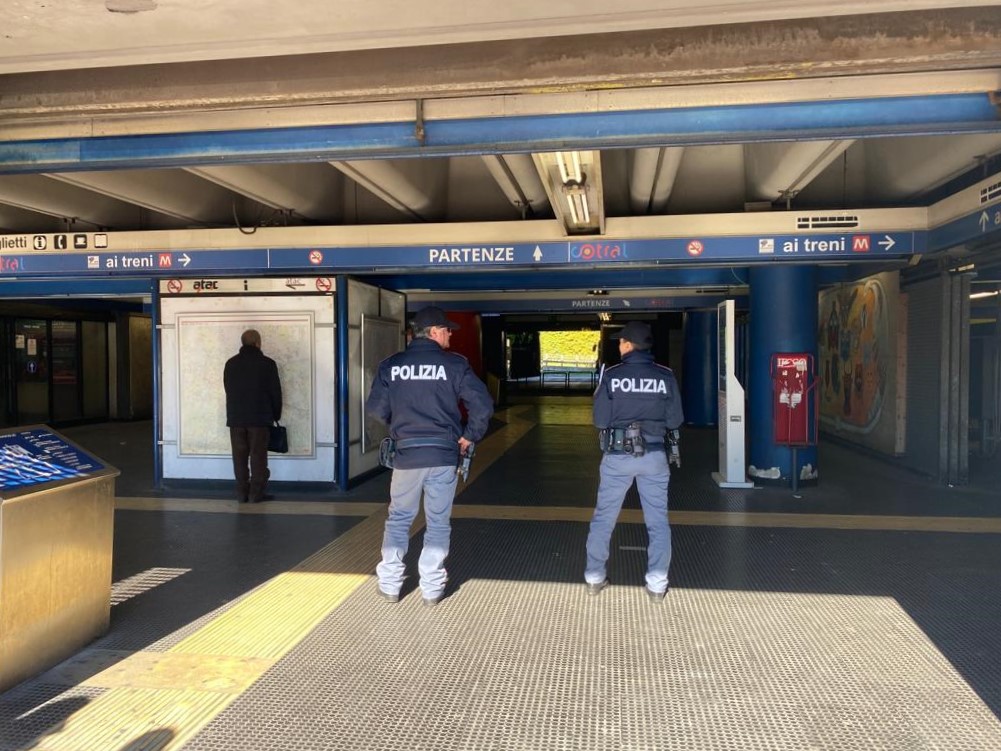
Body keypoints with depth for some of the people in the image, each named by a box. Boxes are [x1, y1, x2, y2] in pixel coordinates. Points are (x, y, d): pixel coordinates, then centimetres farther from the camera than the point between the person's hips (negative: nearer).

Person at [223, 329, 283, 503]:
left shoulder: (230, 363, 8)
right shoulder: (267, 364, -6)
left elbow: (228, 390, 12)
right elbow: (275, 392, -4)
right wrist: (276, 415, 8)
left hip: (235, 417, 4)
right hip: (259, 417, -4)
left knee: (239, 456, 7)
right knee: (258, 456, 0)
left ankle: (242, 492, 9)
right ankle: (256, 493, 0)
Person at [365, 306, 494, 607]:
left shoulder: (391, 365, 1)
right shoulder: (454, 364, -5)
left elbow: (375, 408, 3)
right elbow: (483, 404, -10)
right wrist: (469, 436, 4)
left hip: (406, 454, 2)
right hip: (443, 454, -1)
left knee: (398, 519, 17)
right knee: (438, 523, 11)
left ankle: (389, 584, 20)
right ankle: (432, 588, 14)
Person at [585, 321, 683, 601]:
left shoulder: (612, 375, -7)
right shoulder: (665, 376, -4)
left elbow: (601, 420, -6)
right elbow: (675, 421, 1)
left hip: (618, 455, 0)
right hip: (654, 455, 1)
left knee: (603, 517, 13)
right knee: (657, 520, 11)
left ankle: (594, 578, 19)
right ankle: (657, 584, 9)